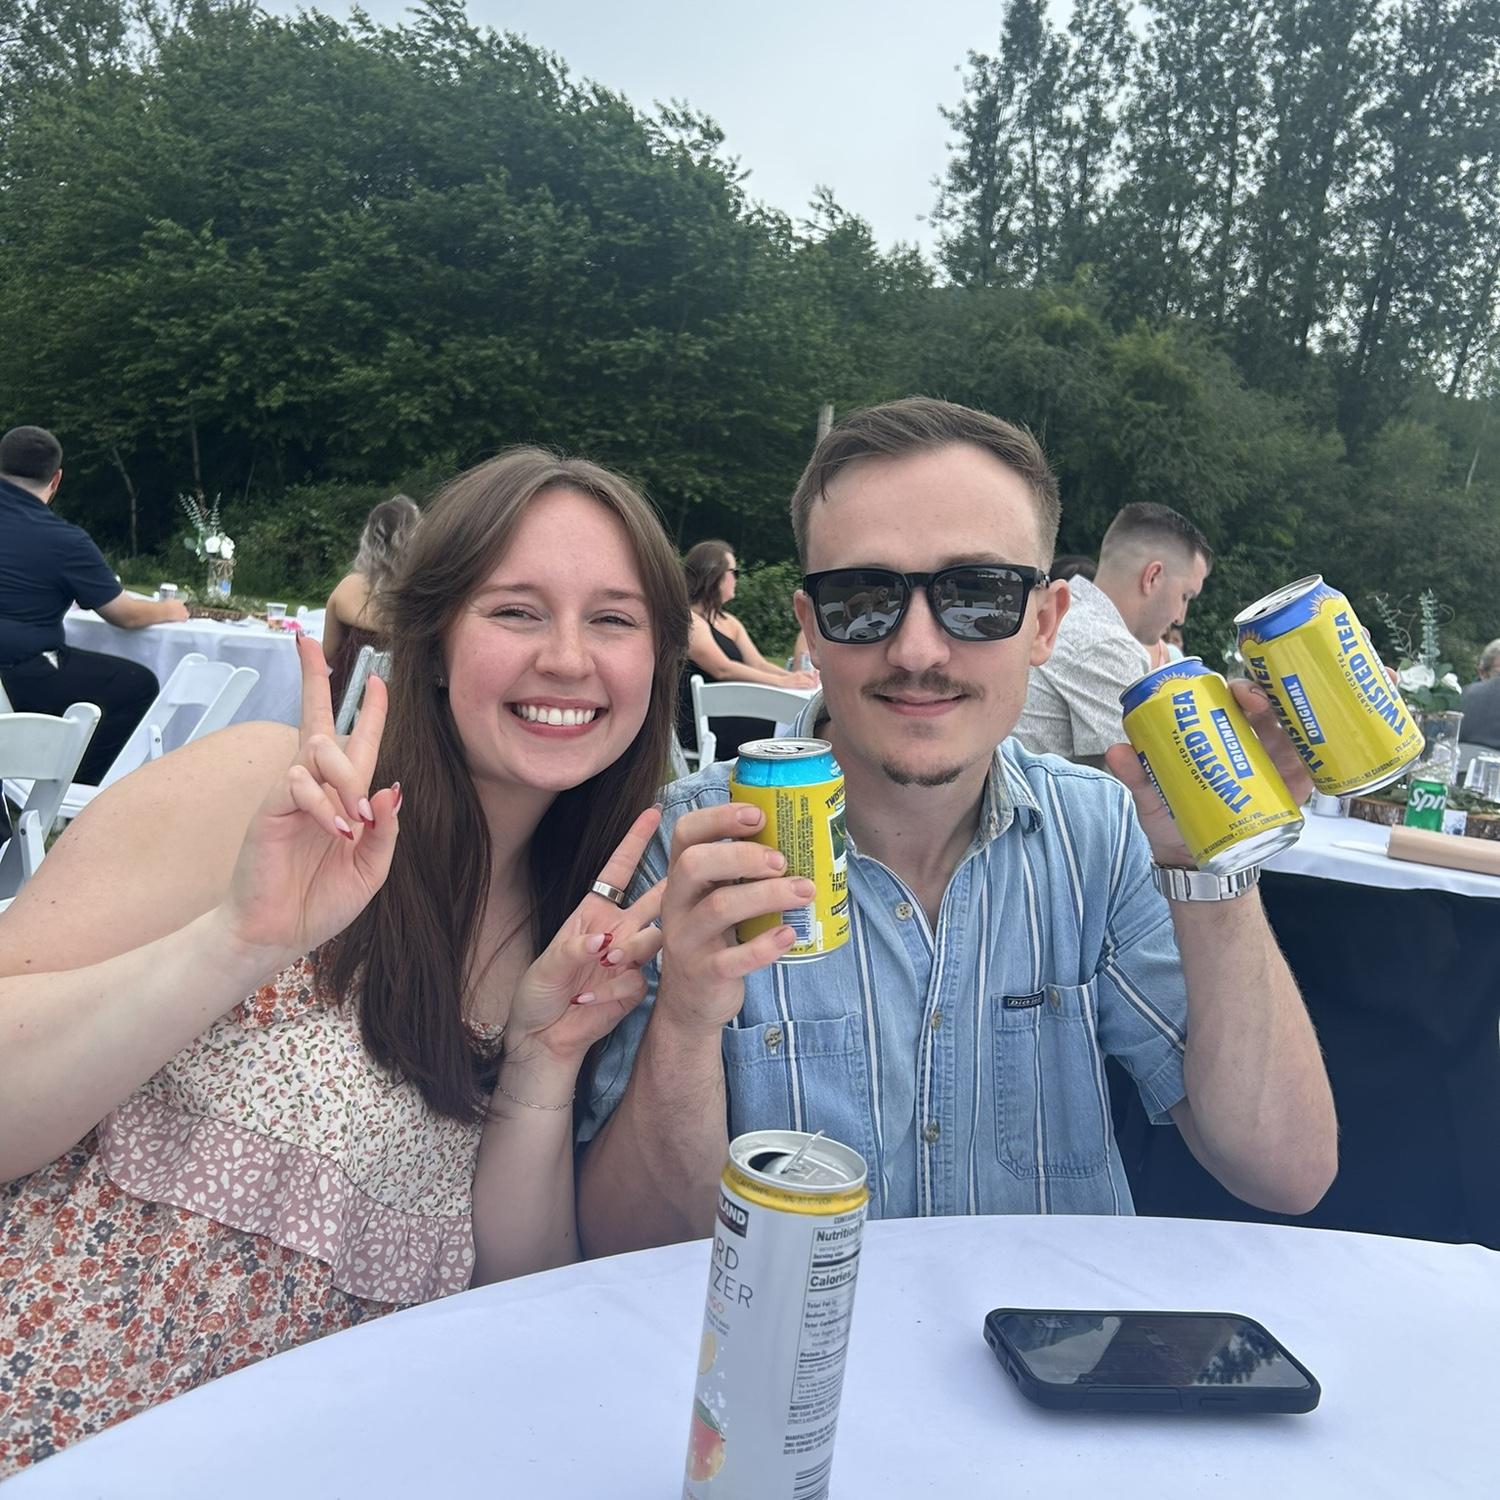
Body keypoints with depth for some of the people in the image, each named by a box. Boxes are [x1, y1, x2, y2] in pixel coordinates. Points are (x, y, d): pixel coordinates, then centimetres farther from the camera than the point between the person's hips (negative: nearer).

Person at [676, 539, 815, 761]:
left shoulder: (729, 622, 21)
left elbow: (758, 664, 11)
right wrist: (782, 681, -23)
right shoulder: (689, 621, -8)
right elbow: (723, 669, -19)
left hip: (729, 716, 8)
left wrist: (794, 677, -10)